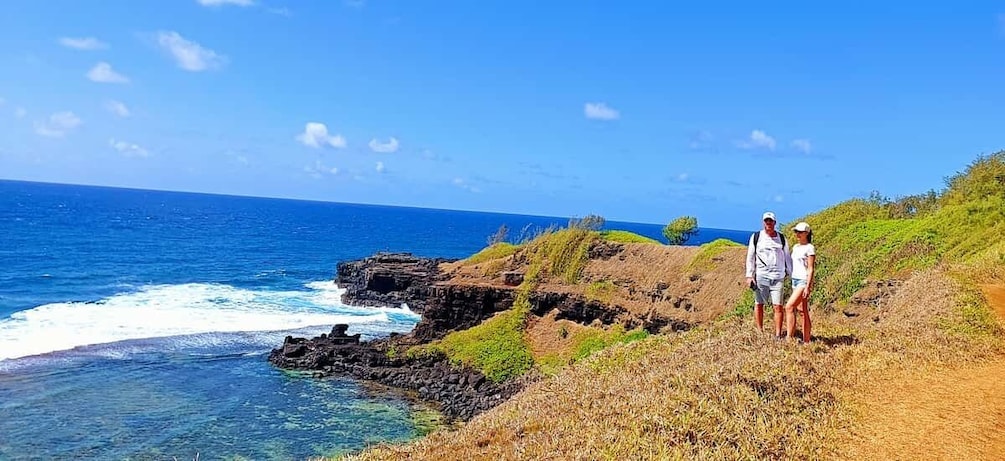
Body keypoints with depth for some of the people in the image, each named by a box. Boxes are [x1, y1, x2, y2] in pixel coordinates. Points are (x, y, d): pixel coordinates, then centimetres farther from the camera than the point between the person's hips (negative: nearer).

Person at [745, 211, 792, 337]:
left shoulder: (781, 238, 10)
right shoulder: (756, 237, 5)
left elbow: (787, 257, 17)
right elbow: (750, 257, 5)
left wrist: (791, 274, 14)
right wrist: (749, 275, -1)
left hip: (777, 277, 1)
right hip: (760, 276, -1)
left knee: (778, 306, -6)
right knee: (759, 304, 3)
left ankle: (778, 335, -3)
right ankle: (760, 332, 13)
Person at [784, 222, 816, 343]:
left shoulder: (809, 248, -7)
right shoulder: (795, 247, 16)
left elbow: (810, 269, -11)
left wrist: (808, 287, -17)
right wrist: (792, 282, 17)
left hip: (804, 281, -8)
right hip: (795, 280, 8)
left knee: (789, 307, -19)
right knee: (802, 311, 7)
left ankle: (789, 337, -19)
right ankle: (806, 341, 9)